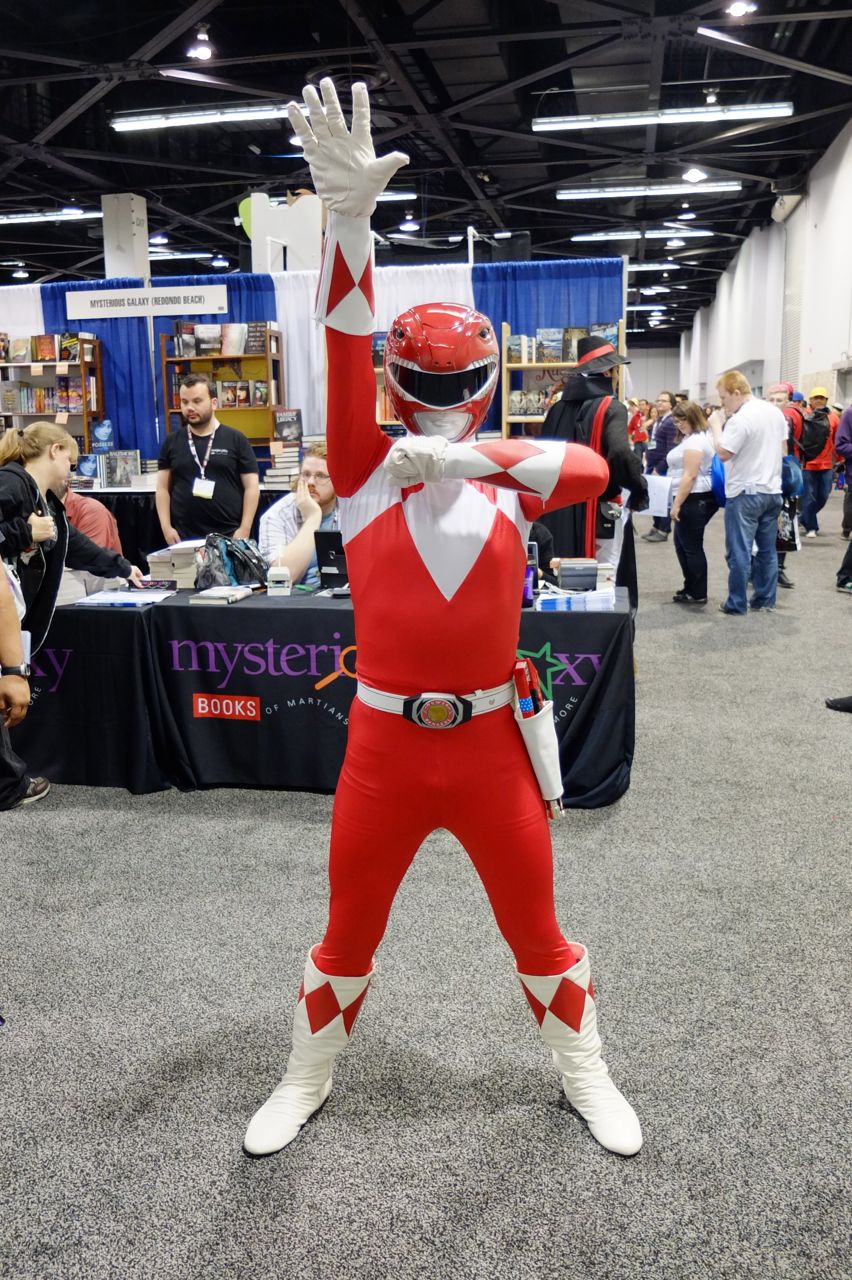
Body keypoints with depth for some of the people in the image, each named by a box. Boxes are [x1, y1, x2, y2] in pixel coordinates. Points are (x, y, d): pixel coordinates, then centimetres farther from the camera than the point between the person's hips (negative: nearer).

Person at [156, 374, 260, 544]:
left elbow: (252, 487, -1)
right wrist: (166, 527, -2)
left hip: (229, 536, -2)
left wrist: (244, 529, -9)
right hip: (184, 538, 2)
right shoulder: (172, 442, 9)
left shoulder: (236, 440, 1)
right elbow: (163, 488, 10)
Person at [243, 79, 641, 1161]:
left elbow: (596, 468, -16)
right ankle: (306, 1080, 42)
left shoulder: (506, 476, 2)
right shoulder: (361, 470, -2)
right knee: (347, 935, 16)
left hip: (491, 741, 1)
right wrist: (348, 212, -28)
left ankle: (584, 1075, 42)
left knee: (538, 932, 16)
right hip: (384, 741, 0)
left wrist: (466, 458, -23)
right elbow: (344, 350, -16)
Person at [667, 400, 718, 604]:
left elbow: (690, 476, -22)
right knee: (682, 543, 16)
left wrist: (676, 503, -21)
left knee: (692, 546, -3)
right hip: (698, 499, 11)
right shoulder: (701, 437, 18)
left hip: (694, 499, -11)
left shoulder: (695, 441, -16)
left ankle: (698, 594, 4)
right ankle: (691, 588, 23)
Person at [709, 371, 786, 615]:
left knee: (739, 551, -2)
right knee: (768, 549, 12)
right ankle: (765, 599, 18)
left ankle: (737, 604, 2)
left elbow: (724, 453, -16)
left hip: (746, 492, -8)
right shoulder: (776, 412, 9)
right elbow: (783, 449, 15)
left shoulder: (740, 419, -17)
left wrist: (716, 426, -6)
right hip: (772, 490, 8)